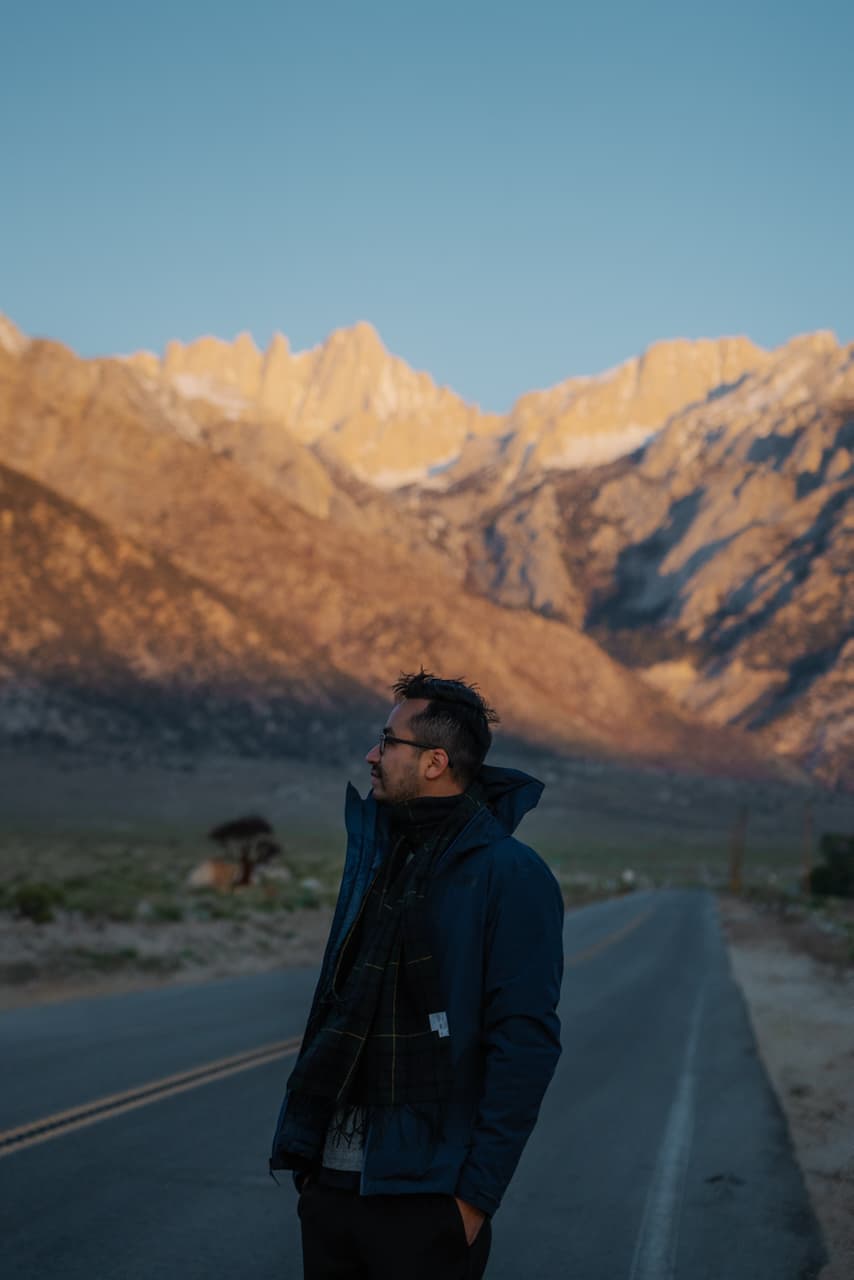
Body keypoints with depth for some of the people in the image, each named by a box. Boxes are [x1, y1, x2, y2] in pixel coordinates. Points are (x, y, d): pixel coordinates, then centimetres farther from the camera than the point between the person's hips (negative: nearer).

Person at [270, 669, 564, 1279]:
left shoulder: (510, 874, -11)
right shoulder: (373, 850, 9)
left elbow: (526, 1045, -14)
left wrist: (477, 1195, -16)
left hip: (425, 1198, -6)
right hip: (330, 1179, 7)